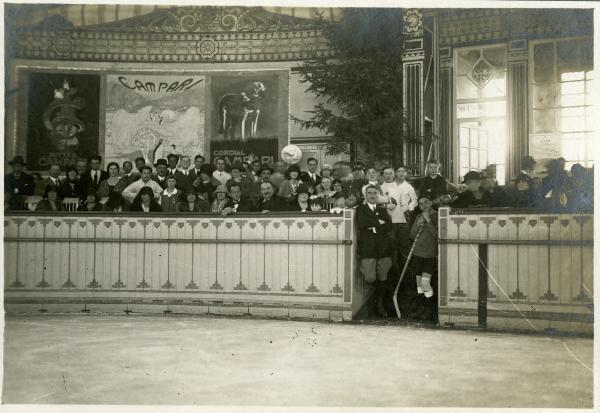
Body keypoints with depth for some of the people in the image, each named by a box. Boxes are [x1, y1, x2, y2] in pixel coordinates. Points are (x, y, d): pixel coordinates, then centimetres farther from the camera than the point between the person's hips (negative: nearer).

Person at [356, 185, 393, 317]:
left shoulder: (383, 210, 18)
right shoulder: (360, 209, 7)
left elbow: (389, 227, 3)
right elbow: (361, 224, -12)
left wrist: (373, 226, -6)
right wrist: (378, 222, -7)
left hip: (383, 248, 3)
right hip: (367, 248, -3)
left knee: (382, 278, 4)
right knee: (370, 278, -11)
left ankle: (380, 305, 16)